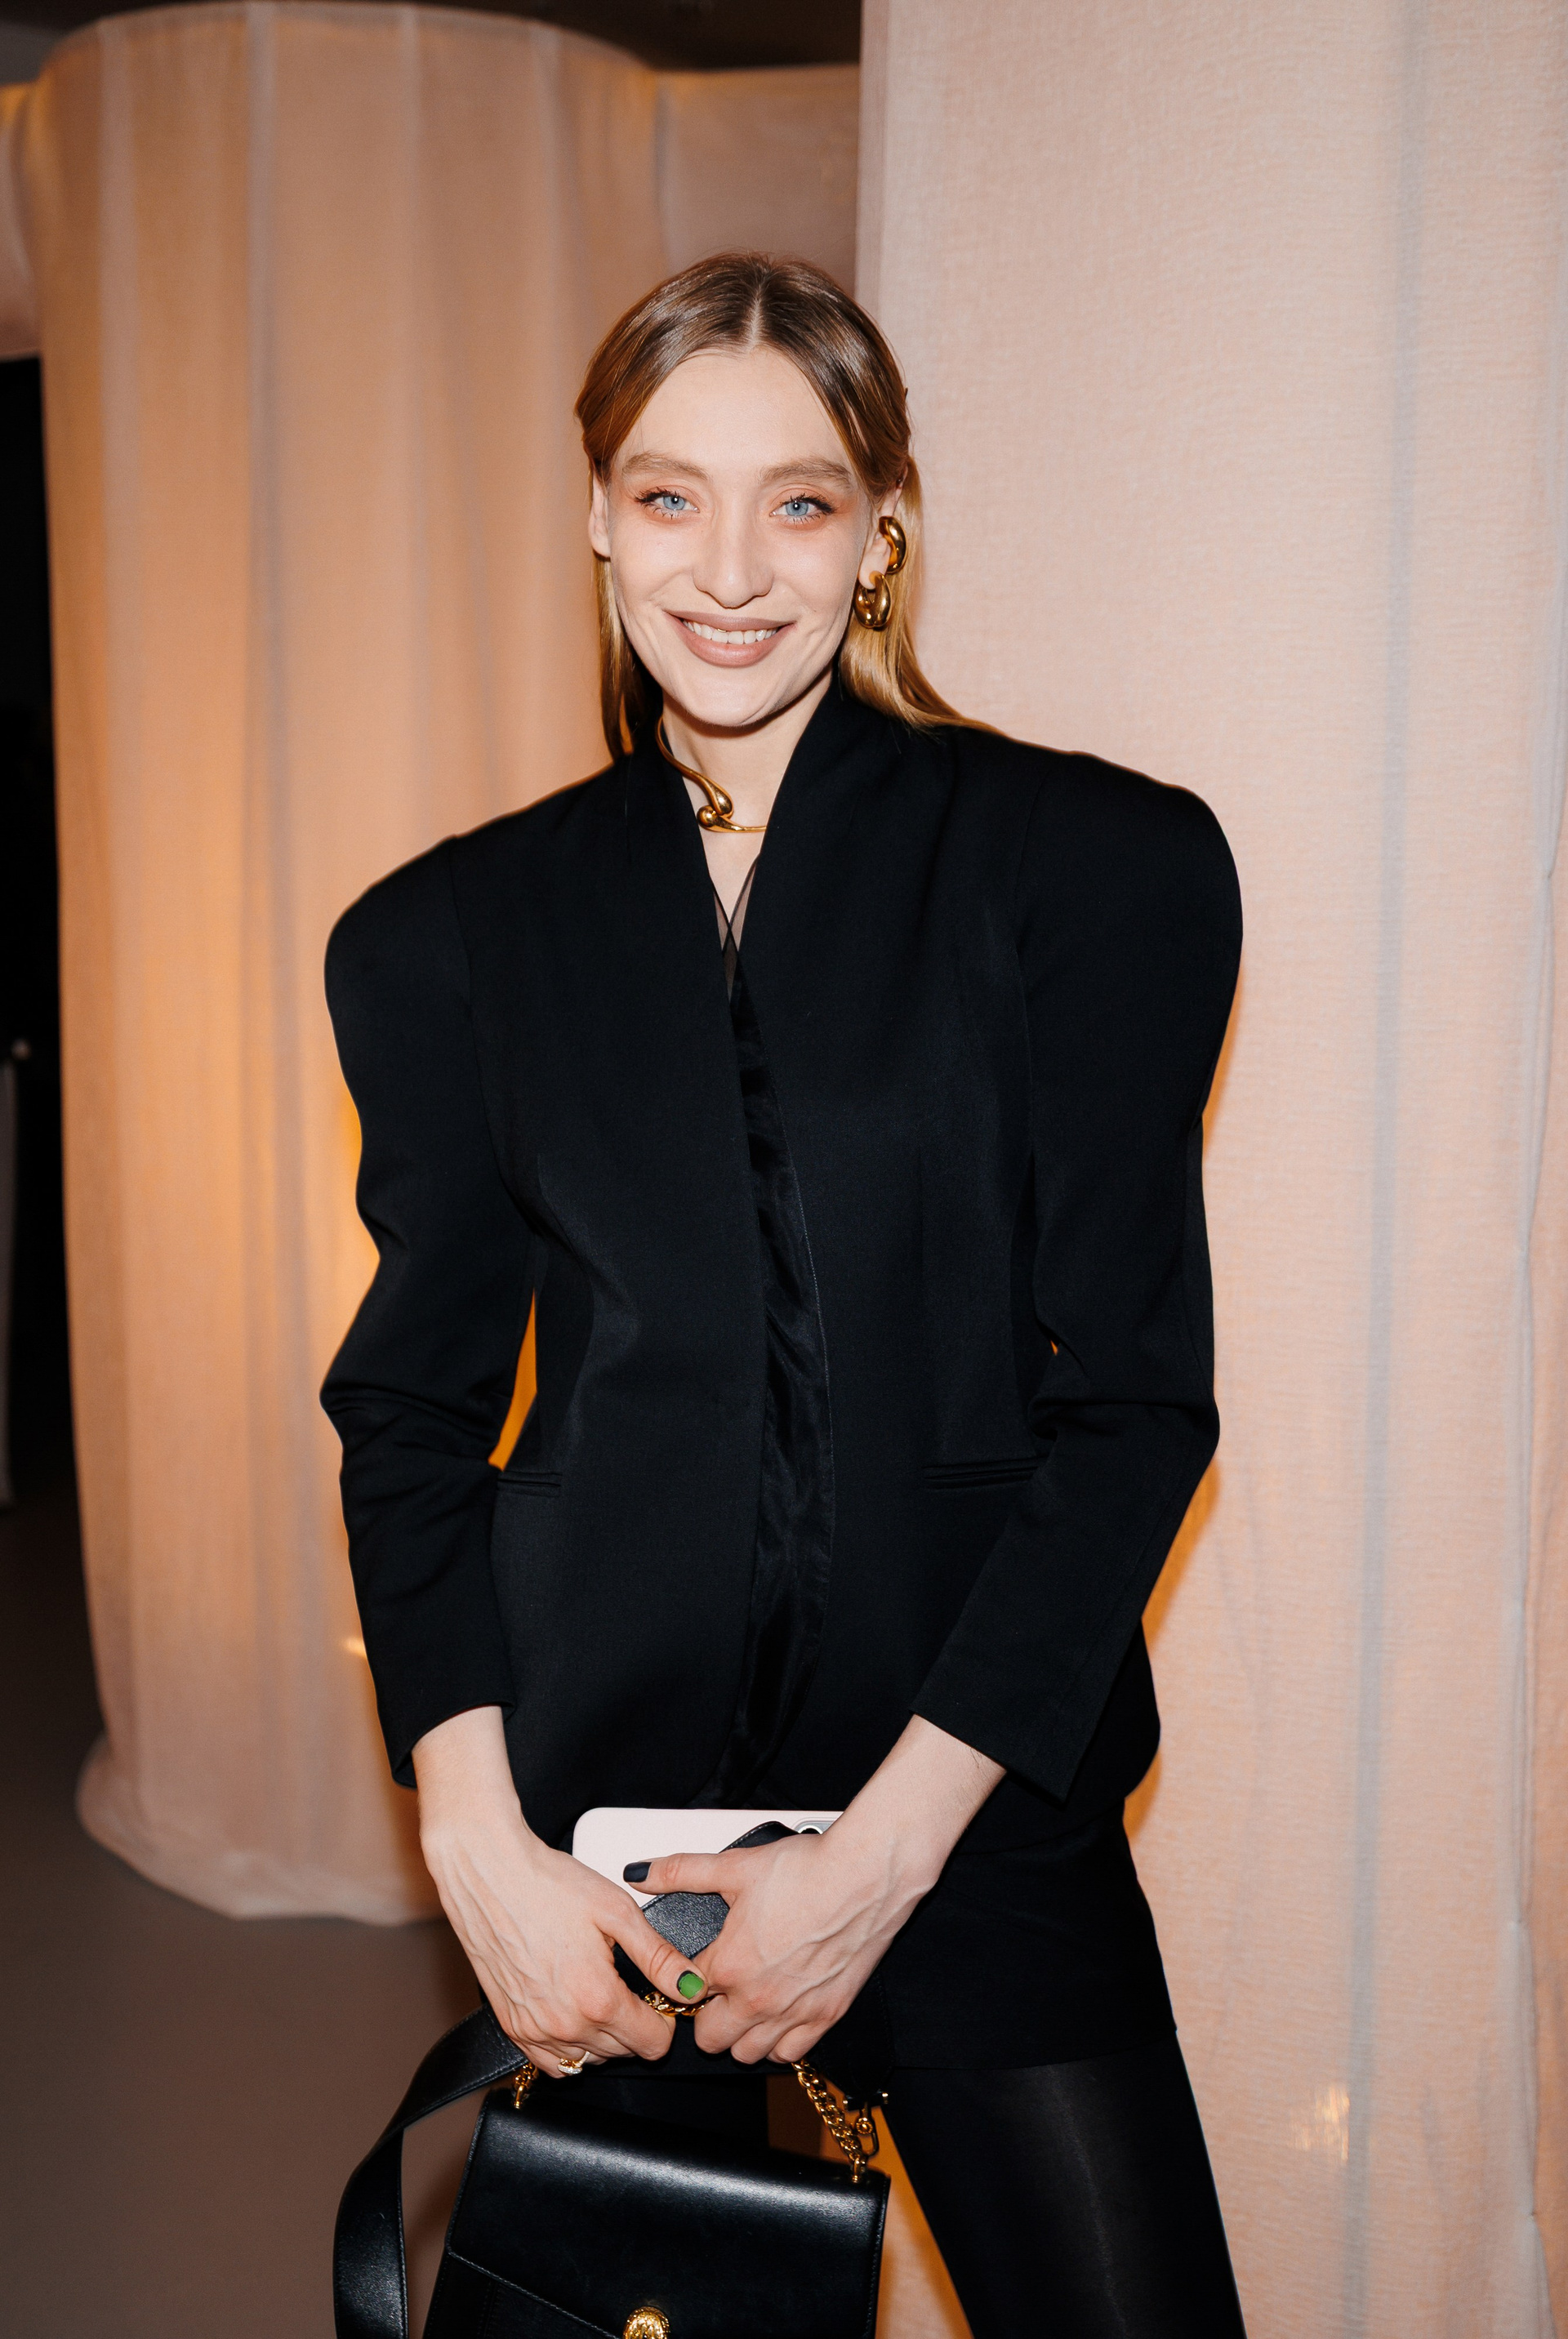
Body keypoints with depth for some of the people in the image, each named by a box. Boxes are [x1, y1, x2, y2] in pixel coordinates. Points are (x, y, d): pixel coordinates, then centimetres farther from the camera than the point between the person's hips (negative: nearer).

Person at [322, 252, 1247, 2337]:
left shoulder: (1100, 866, -2)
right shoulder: (458, 934, 6)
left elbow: (1137, 1397, -5)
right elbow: (411, 1415, 6)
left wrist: (889, 1844, -10)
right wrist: (479, 1845, -6)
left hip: (975, 1790, -1)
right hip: (590, 1783, 2)